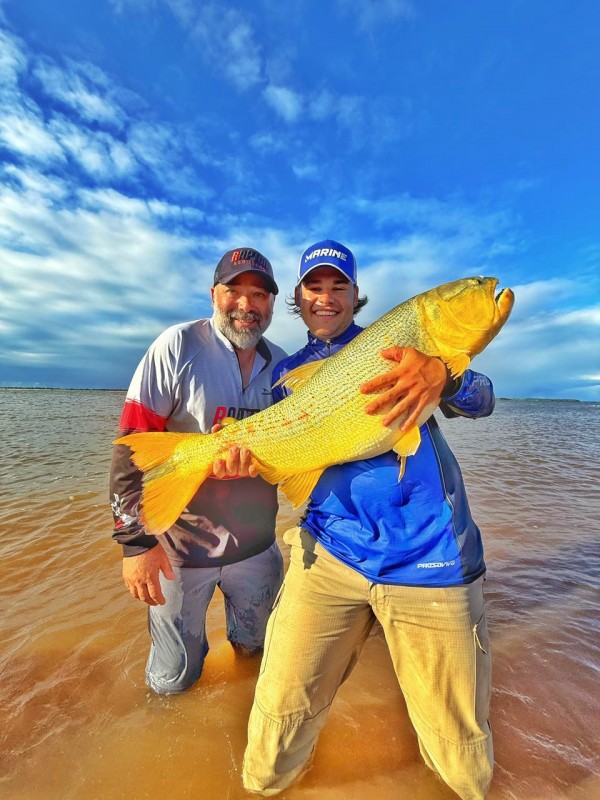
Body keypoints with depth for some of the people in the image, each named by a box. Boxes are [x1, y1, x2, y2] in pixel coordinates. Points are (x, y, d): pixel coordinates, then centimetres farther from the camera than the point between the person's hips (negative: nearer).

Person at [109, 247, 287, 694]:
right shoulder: (179, 346, -14)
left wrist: (258, 456, -24)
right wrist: (136, 539, -15)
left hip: (256, 543, 4)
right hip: (182, 544, -3)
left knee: (257, 651, 25)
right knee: (172, 681, 16)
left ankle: (240, 635, 57)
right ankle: (189, 634, 46)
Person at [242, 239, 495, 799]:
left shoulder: (400, 343, 9)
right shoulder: (289, 370, 15)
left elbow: (481, 401, -1)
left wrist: (442, 376, -24)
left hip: (430, 558, 0)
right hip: (329, 549, 2)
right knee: (281, 712, 1)